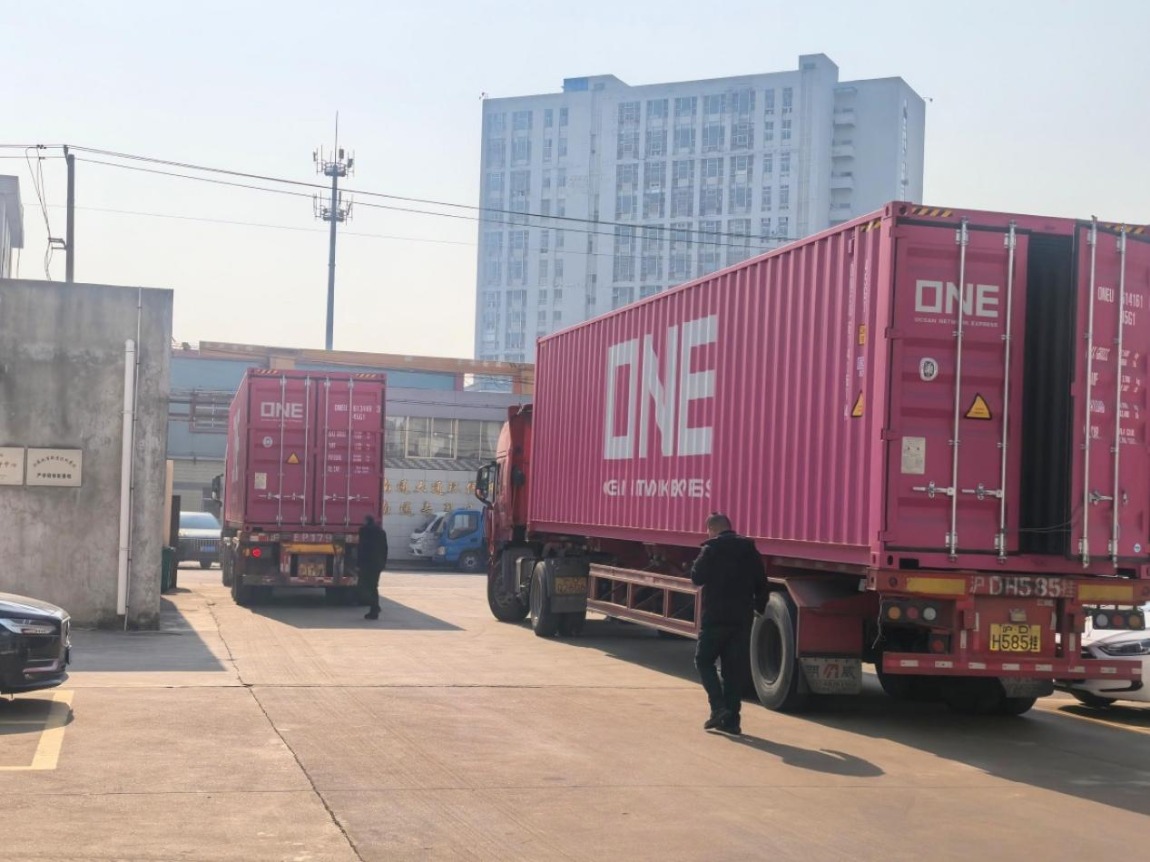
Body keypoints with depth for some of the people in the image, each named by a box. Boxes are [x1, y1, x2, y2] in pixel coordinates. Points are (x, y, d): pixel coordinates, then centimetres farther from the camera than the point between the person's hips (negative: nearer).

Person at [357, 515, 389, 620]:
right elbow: (385, 548, 14)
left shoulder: (364, 530, -7)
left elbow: (361, 548, -12)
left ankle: (374, 607, -18)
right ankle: (374, 611, 10)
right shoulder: (381, 531, 13)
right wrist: (384, 562, 20)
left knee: (364, 586, -2)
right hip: (378, 563, 7)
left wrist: (358, 563, -10)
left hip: (367, 563, -7)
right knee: (374, 587, 14)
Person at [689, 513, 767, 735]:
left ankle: (718, 706, -7)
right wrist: (760, 607, 18)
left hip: (715, 617, -4)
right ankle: (731, 720, 7)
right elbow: (761, 582, 8)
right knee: (735, 668, 8)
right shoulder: (749, 549, 7)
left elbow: (697, 577, -8)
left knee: (704, 660, 10)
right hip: (743, 618, 5)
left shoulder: (711, 549, -8)